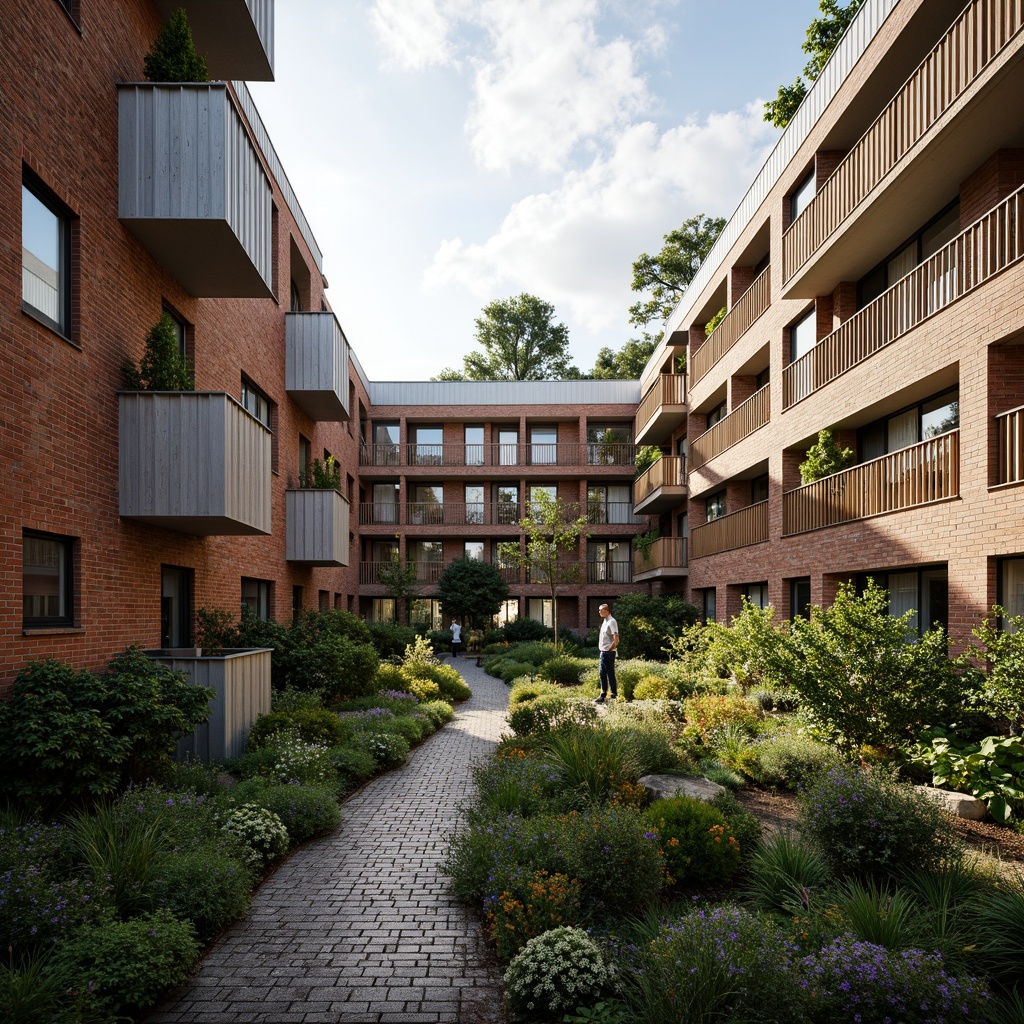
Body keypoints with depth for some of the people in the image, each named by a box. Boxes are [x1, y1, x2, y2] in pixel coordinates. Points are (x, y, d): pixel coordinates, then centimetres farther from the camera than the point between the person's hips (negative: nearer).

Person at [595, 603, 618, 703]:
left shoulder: (611, 622, -13)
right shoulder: (605, 622, 16)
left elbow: (616, 637, -21)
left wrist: (611, 648, -15)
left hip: (609, 652, -9)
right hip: (603, 652, 9)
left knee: (611, 674, -4)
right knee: (603, 674, 12)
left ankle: (614, 696, 2)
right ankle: (603, 695, 18)